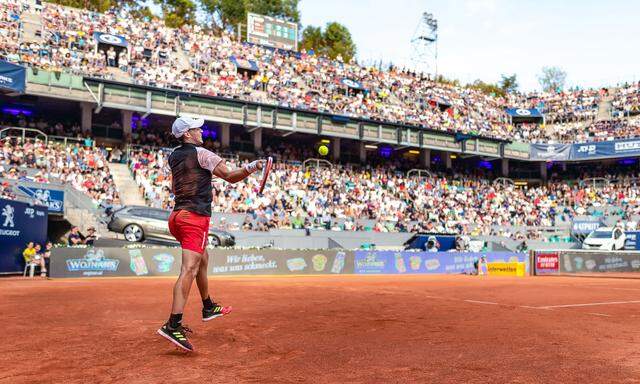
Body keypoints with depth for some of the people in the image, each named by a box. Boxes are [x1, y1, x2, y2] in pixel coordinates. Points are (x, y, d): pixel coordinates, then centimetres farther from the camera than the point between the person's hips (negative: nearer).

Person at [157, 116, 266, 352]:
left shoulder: (173, 156, 16)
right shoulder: (201, 153, -7)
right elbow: (231, 176, -15)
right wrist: (250, 168, -27)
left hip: (177, 216, 10)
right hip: (195, 217, -9)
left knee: (203, 259, 25)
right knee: (189, 269, -17)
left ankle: (208, 308, 38)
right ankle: (173, 325, -27)